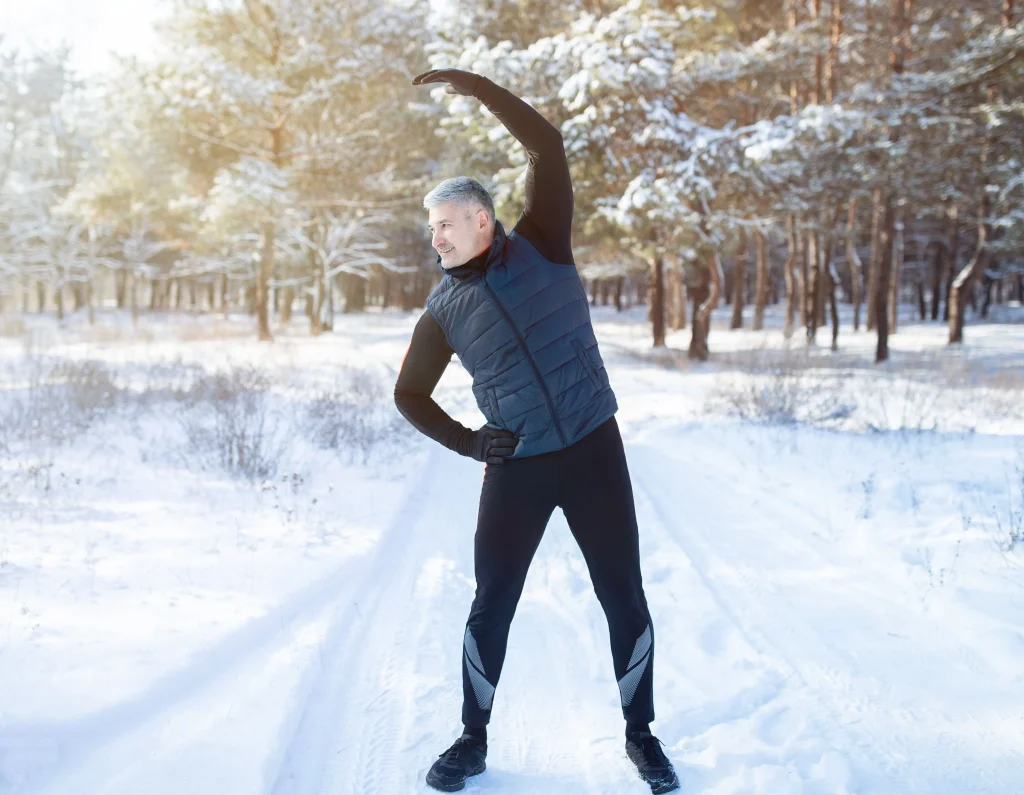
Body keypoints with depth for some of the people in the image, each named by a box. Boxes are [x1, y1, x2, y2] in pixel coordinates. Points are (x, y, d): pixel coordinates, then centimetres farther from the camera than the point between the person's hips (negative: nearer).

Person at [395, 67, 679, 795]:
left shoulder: (539, 246, -1)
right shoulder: (444, 310, 4)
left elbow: (548, 147, -9)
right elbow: (409, 392, 14)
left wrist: (478, 86, -12)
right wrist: (464, 442, 0)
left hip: (594, 449, -1)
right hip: (515, 468, 2)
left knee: (626, 601, 4)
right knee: (492, 607, 6)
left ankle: (641, 734, 23)